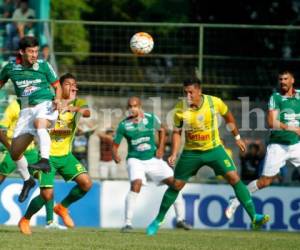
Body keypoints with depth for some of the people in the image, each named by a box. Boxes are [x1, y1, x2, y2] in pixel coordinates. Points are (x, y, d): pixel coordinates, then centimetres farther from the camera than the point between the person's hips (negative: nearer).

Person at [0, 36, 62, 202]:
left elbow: (57, 85, 7)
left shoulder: (43, 66, -3)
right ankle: (27, 180, 26)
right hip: (26, 110, 4)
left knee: (39, 123, -41)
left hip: (45, 105, -4)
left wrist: (57, 100, -12)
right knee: (14, 151, 1)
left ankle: (45, 160, -53)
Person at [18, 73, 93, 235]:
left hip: (66, 155, 4)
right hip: (48, 155, -4)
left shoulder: (78, 103, 0)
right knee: (47, 194, -11)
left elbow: (87, 112, -23)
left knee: (86, 183, -14)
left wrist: (76, 108, -46)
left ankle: (62, 208, 11)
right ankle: (25, 220, 15)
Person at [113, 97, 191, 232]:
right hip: (135, 159, -3)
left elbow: (161, 130, 13)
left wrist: (161, 147, 2)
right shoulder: (123, 125, -10)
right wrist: (115, 155, -23)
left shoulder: (151, 118, -6)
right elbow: (115, 144, -2)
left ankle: (180, 219, 10)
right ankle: (128, 223, -21)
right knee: (136, 185, -27)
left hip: (153, 158, 3)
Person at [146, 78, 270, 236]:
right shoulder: (180, 109, -14)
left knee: (234, 178, -15)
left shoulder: (214, 102, -14)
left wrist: (237, 137, 14)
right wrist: (174, 154, -13)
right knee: (176, 185, 3)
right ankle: (158, 220, 21)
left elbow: (228, 116, 6)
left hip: (214, 148, -1)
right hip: (191, 152, 1)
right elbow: (177, 132, -2)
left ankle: (254, 218, -13)